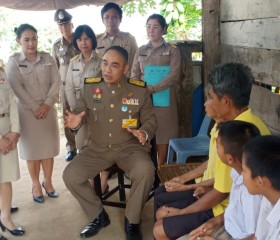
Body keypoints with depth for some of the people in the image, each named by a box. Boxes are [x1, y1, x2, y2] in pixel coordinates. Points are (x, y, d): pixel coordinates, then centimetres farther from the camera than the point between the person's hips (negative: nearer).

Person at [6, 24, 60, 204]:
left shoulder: (47, 58, 5)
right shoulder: (13, 62, -2)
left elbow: (56, 81, -1)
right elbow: (17, 88, -10)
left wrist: (47, 103, -12)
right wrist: (34, 107, -16)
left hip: (48, 109, 2)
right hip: (27, 112, -2)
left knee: (48, 148, 9)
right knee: (32, 150, 6)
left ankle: (48, 181, 26)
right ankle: (36, 185, 21)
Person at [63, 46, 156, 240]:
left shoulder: (139, 90, -3)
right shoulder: (89, 87, 1)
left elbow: (150, 119, 4)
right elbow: (81, 111, 9)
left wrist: (144, 133, -19)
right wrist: (76, 121, -16)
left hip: (130, 147, -2)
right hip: (98, 148, 2)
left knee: (145, 171, -32)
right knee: (70, 175, -17)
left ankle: (132, 221, -4)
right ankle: (99, 216, 8)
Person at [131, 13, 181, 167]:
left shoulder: (172, 51, 2)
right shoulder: (140, 51, 12)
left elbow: (174, 75, -9)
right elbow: (134, 75, 8)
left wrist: (153, 88, -19)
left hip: (163, 99, -2)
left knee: (162, 134, 3)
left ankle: (160, 169, 15)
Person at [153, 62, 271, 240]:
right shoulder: (238, 121, 0)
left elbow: (220, 193, -25)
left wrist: (181, 212, -12)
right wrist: (186, 178, 15)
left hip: (225, 208, -10)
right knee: (161, 210, 12)